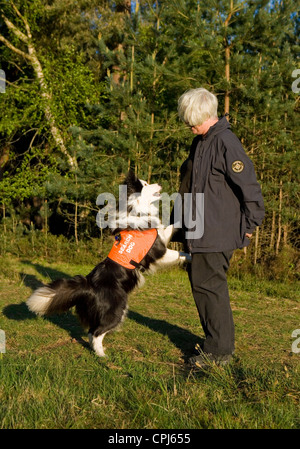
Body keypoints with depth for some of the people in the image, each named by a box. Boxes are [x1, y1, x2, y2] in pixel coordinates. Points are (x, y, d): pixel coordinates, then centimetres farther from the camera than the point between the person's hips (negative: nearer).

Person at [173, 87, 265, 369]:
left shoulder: (225, 143, -17)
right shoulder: (200, 142, 13)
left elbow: (249, 187, -17)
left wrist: (249, 225, -11)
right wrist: (183, 222, 25)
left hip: (217, 235, -10)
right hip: (199, 233, 10)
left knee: (208, 286, -4)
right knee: (201, 284, 15)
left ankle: (219, 351, 11)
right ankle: (217, 343, 30)